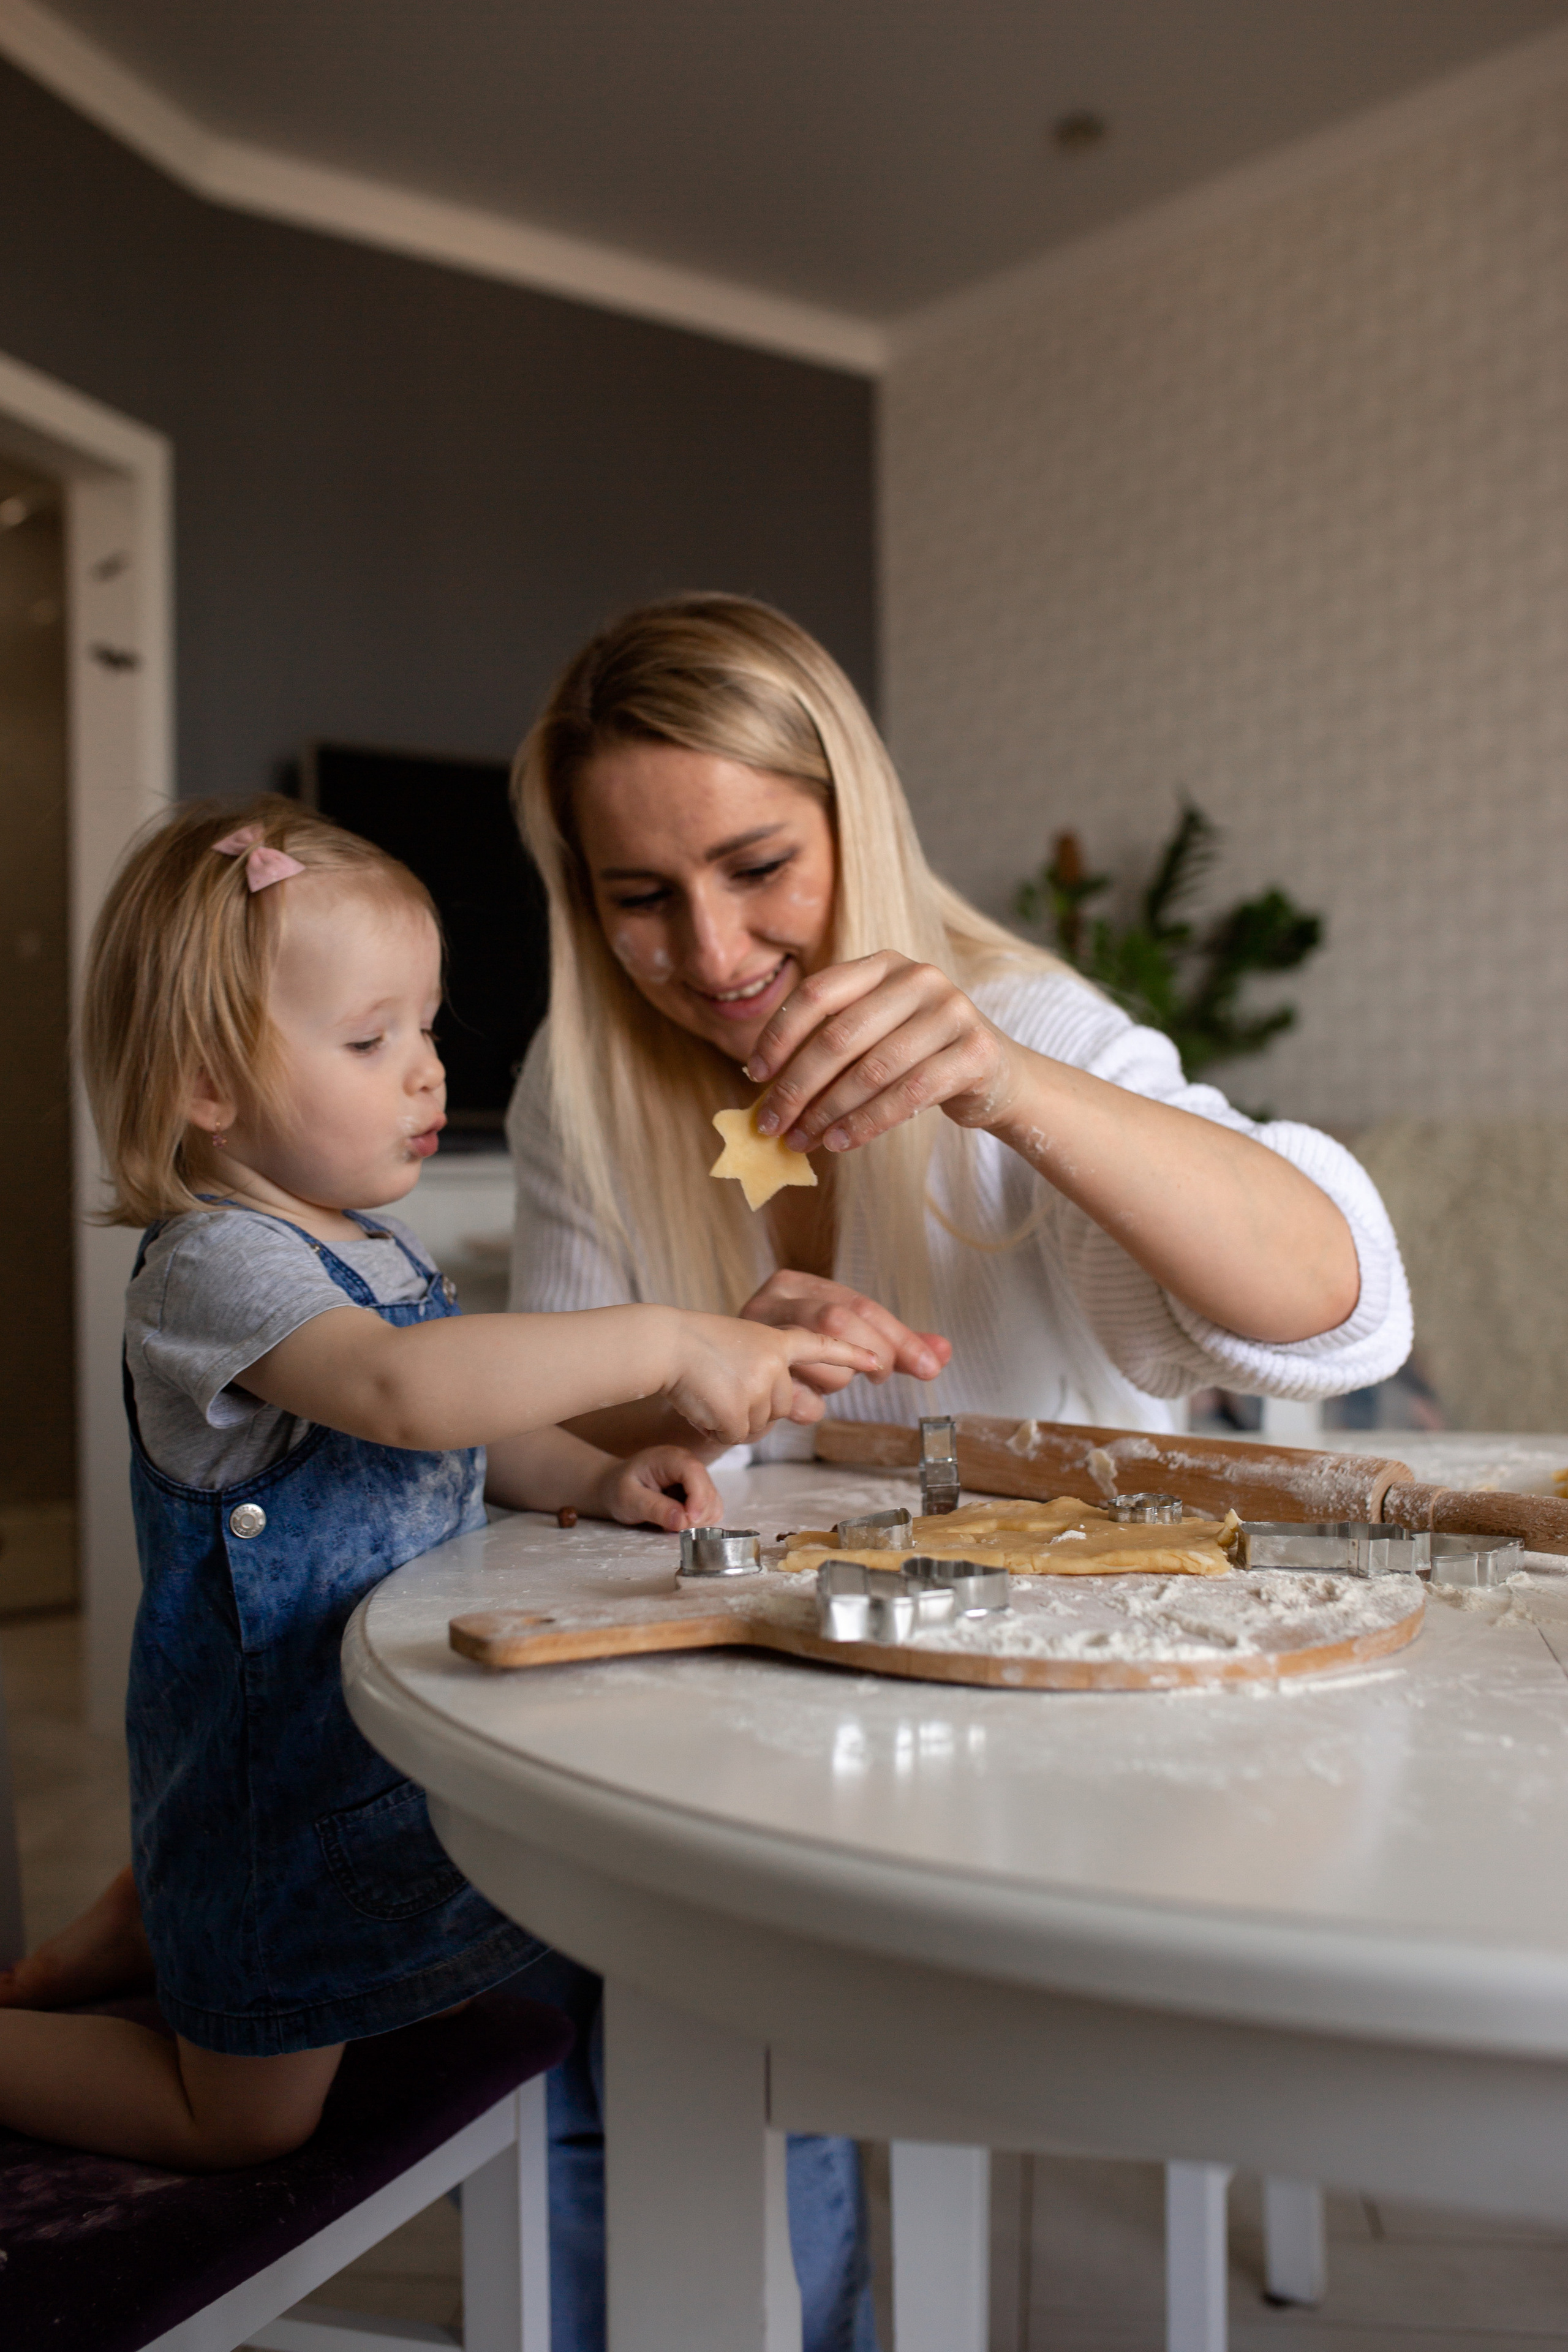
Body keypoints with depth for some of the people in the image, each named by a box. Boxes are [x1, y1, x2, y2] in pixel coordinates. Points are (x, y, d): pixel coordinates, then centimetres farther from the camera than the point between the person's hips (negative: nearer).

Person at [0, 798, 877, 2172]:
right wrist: (665, 1346, -44)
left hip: (400, 1741, 8)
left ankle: (134, 1929, 43)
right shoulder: (214, 1265, -25)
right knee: (247, 2124, 12)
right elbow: (398, 1388, -44)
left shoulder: (372, 1247, 3)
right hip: (278, 1782, -8)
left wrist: (597, 1480, -5)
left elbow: (469, 1425, 14)